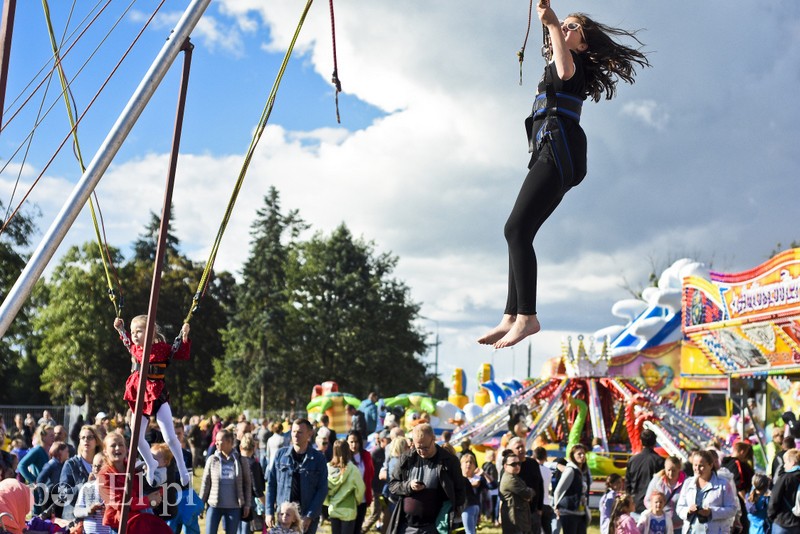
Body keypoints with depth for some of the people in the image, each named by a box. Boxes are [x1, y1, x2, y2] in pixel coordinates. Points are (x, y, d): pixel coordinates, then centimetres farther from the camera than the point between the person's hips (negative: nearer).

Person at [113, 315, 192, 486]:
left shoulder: (161, 348, -11)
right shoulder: (134, 349, 5)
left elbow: (183, 354, -8)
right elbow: (128, 341, 29)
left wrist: (184, 337, -19)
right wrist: (120, 329, 20)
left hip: (157, 396, -5)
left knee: (170, 437, -9)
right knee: (137, 438, 6)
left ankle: (182, 467, 12)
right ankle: (151, 465, 31)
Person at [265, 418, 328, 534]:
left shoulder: (318, 458, -2)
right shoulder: (281, 454, 4)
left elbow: (322, 489, -4)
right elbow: (271, 484, 7)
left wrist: (310, 516, -12)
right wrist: (269, 511, 0)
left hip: (308, 517, -1)